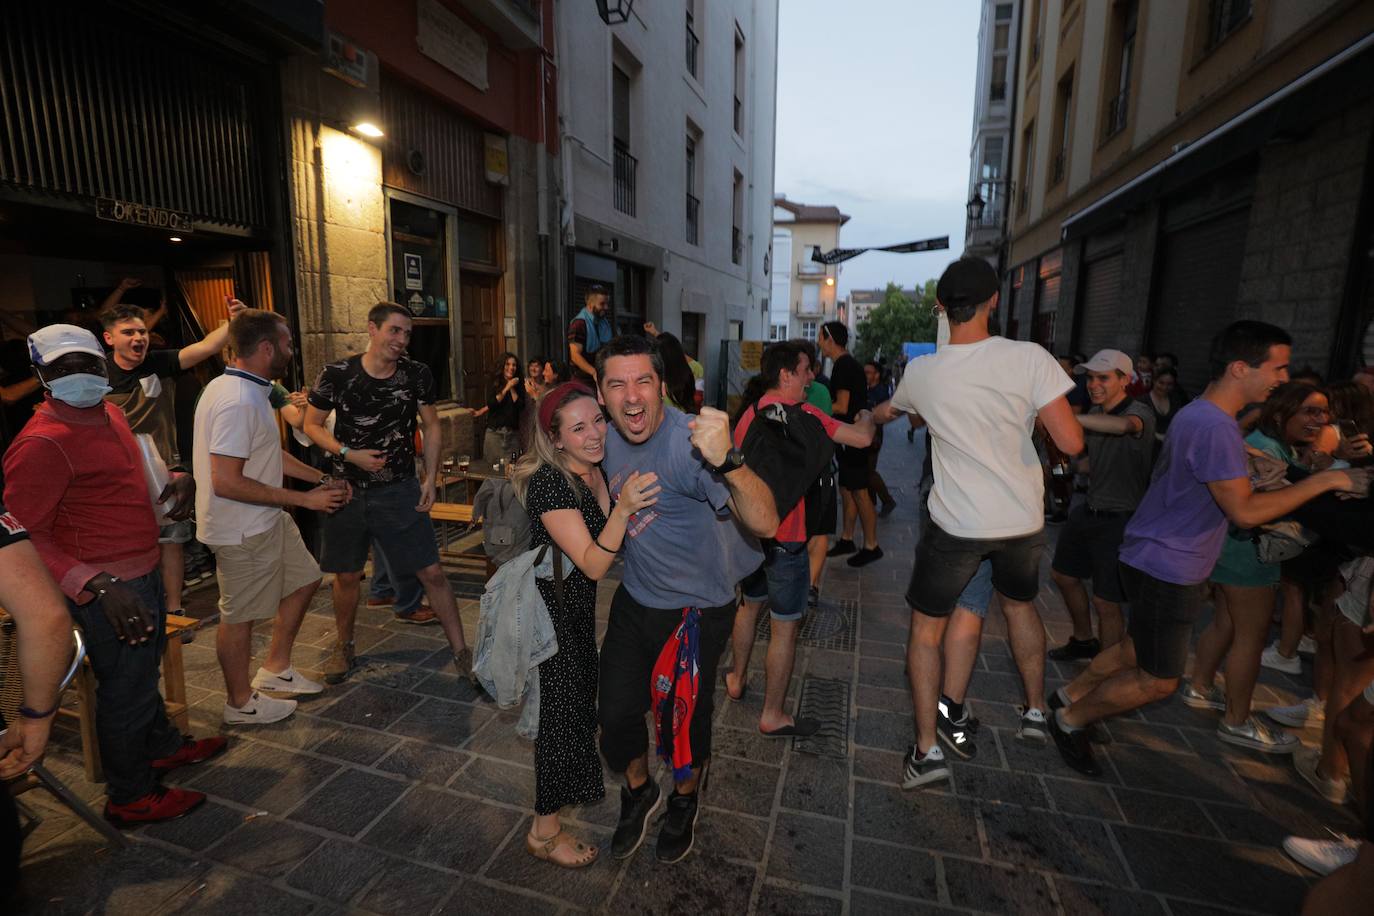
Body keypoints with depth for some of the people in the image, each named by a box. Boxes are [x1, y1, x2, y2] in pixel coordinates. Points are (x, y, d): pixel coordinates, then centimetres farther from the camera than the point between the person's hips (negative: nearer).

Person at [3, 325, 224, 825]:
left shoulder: (108, 412, 5)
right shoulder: (43, 443, -23)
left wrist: (178, 478, 3)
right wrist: (98, 585, -35)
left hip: (142, 572, 9)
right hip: (110, 589, -9)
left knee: (144, 667, 27)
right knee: (125, 688, 7)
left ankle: (164, 746, 49)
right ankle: (130, 798, 28)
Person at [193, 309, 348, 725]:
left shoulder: (249, 390, 8)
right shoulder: (238, 402, -26)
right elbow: (225, 483, -29)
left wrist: (323, 480, 9)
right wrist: (303, 499, -23)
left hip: (267, 520, 10)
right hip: (241, 530, -10)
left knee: (304, 579, 20)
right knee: (240, 614, 7)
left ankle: (275, 669, 35)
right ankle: (240, 702, 28)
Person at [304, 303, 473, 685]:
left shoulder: (417, 374, -6)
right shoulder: (337, 375, -8)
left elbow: (431, 427, 4)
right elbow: (311, 425, 2)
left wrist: (431, 478, -3)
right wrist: (350, 454, -14)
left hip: (400, 489, 0)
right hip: (347, 489, 1)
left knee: (432, 572, -3)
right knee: (347, 576, 15)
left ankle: (461, 652, 9)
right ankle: (344, 646, 40)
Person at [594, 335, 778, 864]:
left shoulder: (689, 442, -29)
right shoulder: (610, 439, -5)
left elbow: (765, 524, -44)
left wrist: (727, 461, -60)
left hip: (696, 607, -5)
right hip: (635, 597, 6)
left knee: (687, 720, 14)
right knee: (616, 713, 14)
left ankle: (684, 801, 48)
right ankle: (639, 791, 47)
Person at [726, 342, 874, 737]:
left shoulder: (749, 413, 7)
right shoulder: (800, 413, -18)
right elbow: (863, 438, -20)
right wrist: (866, 417, 2)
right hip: (785, 538, -8)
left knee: (749, 605, 26)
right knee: (785, 627, 5)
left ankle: (738, 679, 43)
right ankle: (772, 717, 18)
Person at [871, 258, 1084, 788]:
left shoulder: (920, 372, -8)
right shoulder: (1029, 358, -15)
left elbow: (887, 412, 15)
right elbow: (1071, 443, -16)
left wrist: (872, 416, 40)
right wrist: (1029, 411, 5)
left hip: (957, 524, -2)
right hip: (1022, 520, 2)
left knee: (925, 627, 12)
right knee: (1020, 605, 29)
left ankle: (927, 750, 14)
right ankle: (1035, 712, 45)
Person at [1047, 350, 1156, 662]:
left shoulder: (1139, 412, -20)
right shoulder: (1095, 413, 5)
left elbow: (1123, 425, -45)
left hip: (1120, 519, -8)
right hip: (1090, 509, 8)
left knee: (1106, 602, 0)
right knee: (1062, 574, 21)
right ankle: (1084, 641, 43)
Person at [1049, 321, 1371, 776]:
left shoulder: (1200, 414, 10)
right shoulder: (1214, 427, -24)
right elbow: (1244, 511, -23)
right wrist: (1326, 480, -16)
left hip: (1159, 562, 10)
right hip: (1165, 568, -10)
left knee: (1136, 650, 23)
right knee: (1159, 680, 2)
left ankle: (1070, 696, 36)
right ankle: (1070, 720, 16)